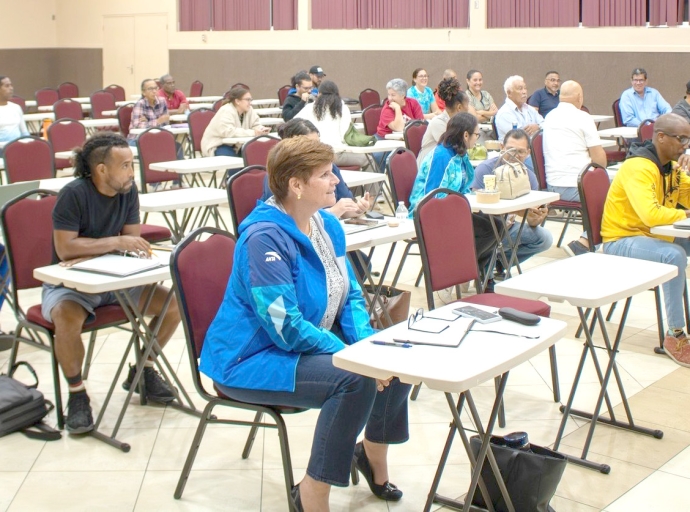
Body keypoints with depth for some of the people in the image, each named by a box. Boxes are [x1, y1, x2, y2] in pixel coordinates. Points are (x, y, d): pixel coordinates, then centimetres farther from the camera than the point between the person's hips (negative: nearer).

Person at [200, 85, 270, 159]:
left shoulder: (249, 110, -4)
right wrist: (252, 133, -37)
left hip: (235, 145, 7)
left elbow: (256, 125, 4)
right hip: (217, 145, -7)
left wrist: (262, 130, -22)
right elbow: (228, 132, -37)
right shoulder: (226, 111, -26)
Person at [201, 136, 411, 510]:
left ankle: (372, 453, 25)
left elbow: (350, 296, 8)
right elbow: (287, 328, -27)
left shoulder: (328, 225, 2)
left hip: (311, 341, 9)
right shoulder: (264, 237, -24)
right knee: (354, 378, -29)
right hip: (250, 360, -9)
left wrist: (369, 344, -10)